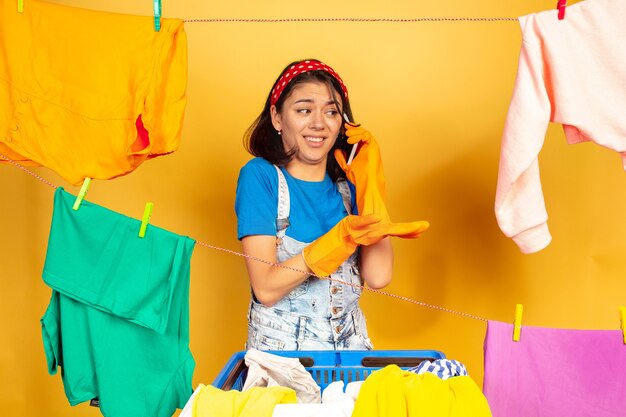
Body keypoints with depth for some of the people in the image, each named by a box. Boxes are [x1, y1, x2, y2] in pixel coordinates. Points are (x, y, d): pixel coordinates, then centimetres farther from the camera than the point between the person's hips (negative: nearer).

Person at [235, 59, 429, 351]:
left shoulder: (347, 183, 5)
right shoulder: (260, 176, -6)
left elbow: (378, 277, -8)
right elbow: (265, 289, -14)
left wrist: (368, 180, -5)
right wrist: (343, 238, -24)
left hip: (349, 342, 3)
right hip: (279, 348, -3)